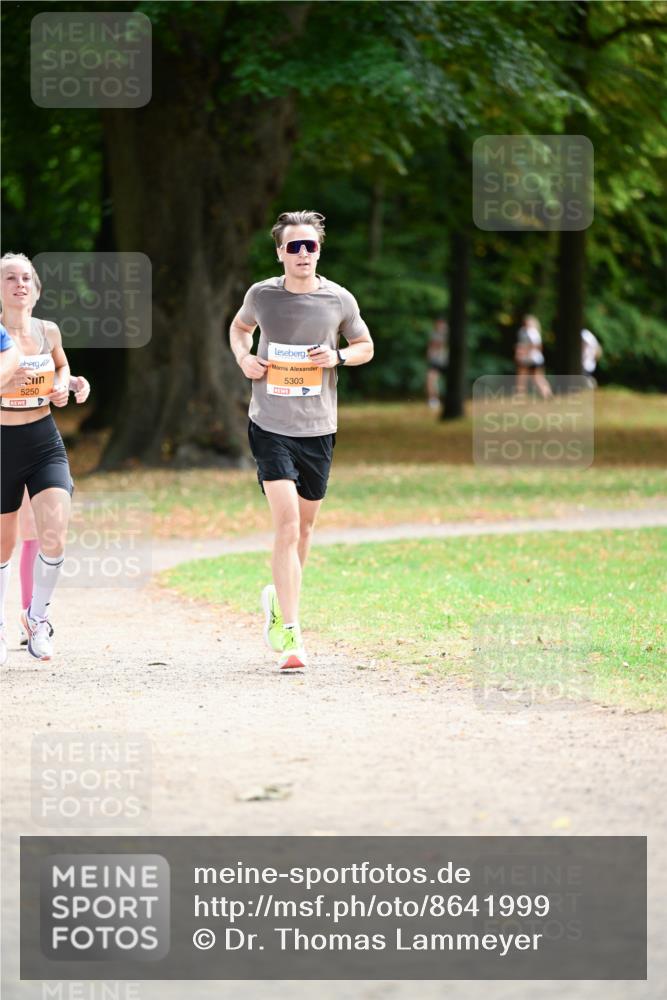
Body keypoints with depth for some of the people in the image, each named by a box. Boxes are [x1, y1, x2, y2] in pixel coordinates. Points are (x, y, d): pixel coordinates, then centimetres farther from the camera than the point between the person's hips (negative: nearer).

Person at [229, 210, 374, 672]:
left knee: (305, 524, 15)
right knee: (287, 525, -14)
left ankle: (281, 601, 40)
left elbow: (366, 346, 13)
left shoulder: (339, 300, -2)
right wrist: (243, 357, -1)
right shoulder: (262, 295, -2)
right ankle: (290, 635, -15)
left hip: (318, 428, 2)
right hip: (271, 426, -2)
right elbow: (240, 326, 20)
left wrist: (338, 356, -8)